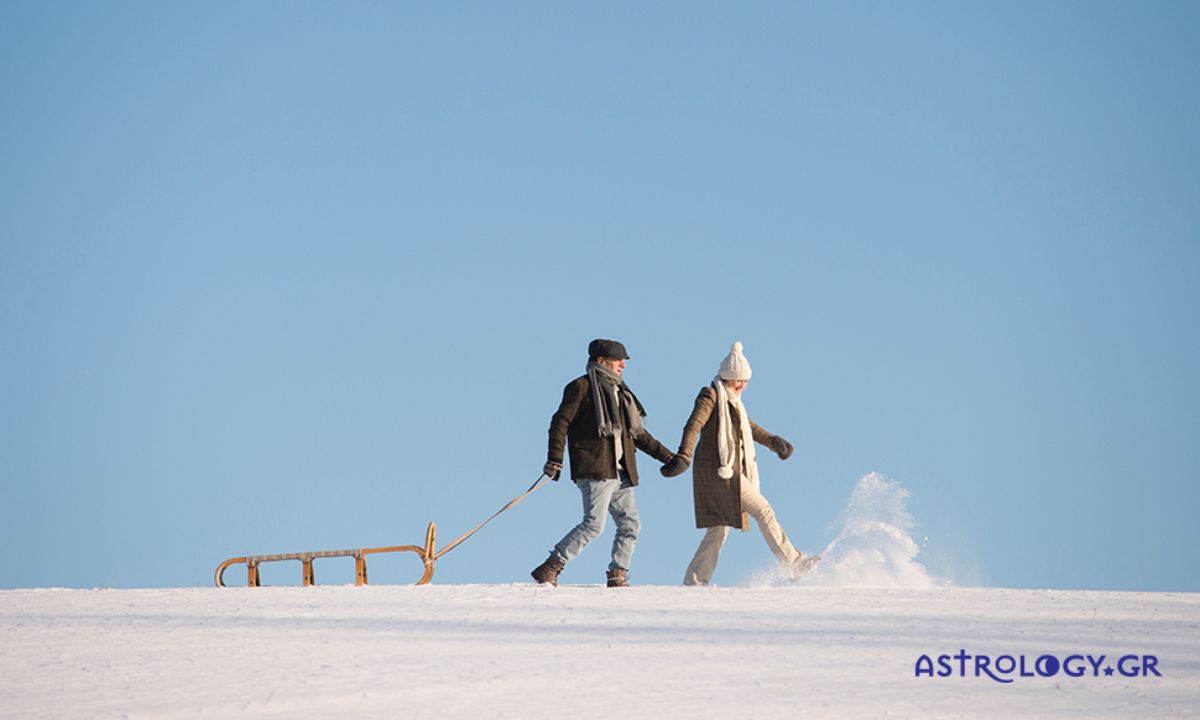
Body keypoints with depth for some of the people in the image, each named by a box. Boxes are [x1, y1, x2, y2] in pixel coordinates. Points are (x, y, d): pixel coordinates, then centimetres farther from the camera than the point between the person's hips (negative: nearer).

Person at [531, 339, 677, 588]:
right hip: (595, 471, -8)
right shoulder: (582, 387, -1)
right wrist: (555, 459, -17)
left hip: (620, 473, 8)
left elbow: (638, 434, 29)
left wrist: (666, 456, 25)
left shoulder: (620, 392, 22)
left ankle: (618, 577, 7)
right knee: (594, 524, -17)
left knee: (630, 525, 2)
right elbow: (560, 422, -7)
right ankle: (549, 569, -15)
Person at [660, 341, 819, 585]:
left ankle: (694, 582, 9)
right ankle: (793, 563, -6)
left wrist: (773, 441, 21)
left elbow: (750, 427, 33)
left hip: (731, 471, 10)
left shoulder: (732, 400, 20)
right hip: (717, 470, -10)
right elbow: (693, 426, -19)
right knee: (763, 510, -9)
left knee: (719, 529, 9)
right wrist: (683, 457, -32)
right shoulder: (711, 395, -7)